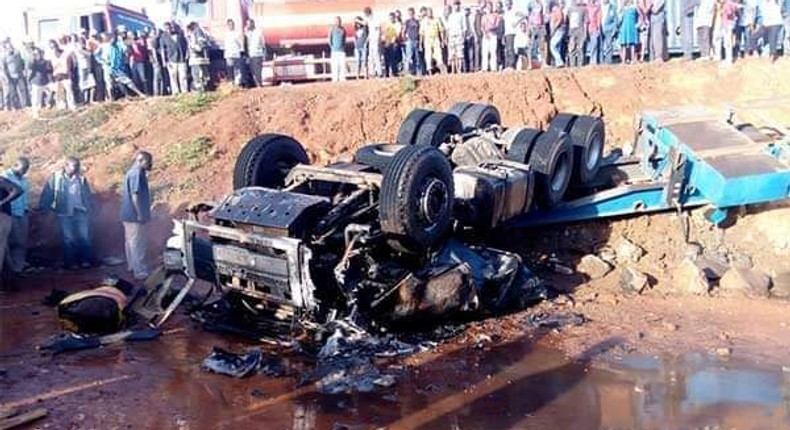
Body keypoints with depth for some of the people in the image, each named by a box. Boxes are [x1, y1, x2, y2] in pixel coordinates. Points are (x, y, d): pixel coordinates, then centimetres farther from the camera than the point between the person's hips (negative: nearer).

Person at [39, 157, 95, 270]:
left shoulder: (81, 179, 6)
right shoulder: (56, 178, -1)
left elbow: (88, 196, 14)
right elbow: (47, 194, 0)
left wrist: (89, 209, 12)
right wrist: (44, 208, -3)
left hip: (81, 213, 2)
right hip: (64, 214, -2)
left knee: (84, 237, 1)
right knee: (68, 239, 3)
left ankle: (86, 260, 12)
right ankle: (70, 262, 12)